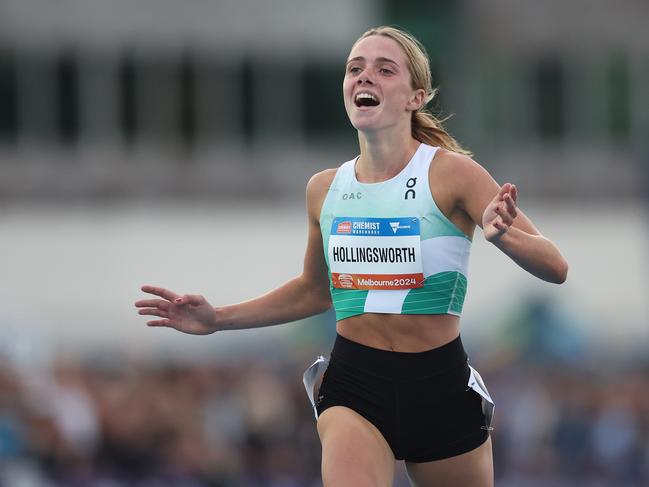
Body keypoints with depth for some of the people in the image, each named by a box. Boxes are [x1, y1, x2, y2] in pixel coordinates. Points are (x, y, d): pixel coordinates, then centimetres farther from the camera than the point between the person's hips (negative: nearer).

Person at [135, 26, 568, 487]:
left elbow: (555, 267, -14)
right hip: (353, 384, 2)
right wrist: (217, 319, 16)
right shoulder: (325, 188, 6)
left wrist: (501, 234, -34)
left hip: (440, 388, -2)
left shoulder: (452, 173, -9)